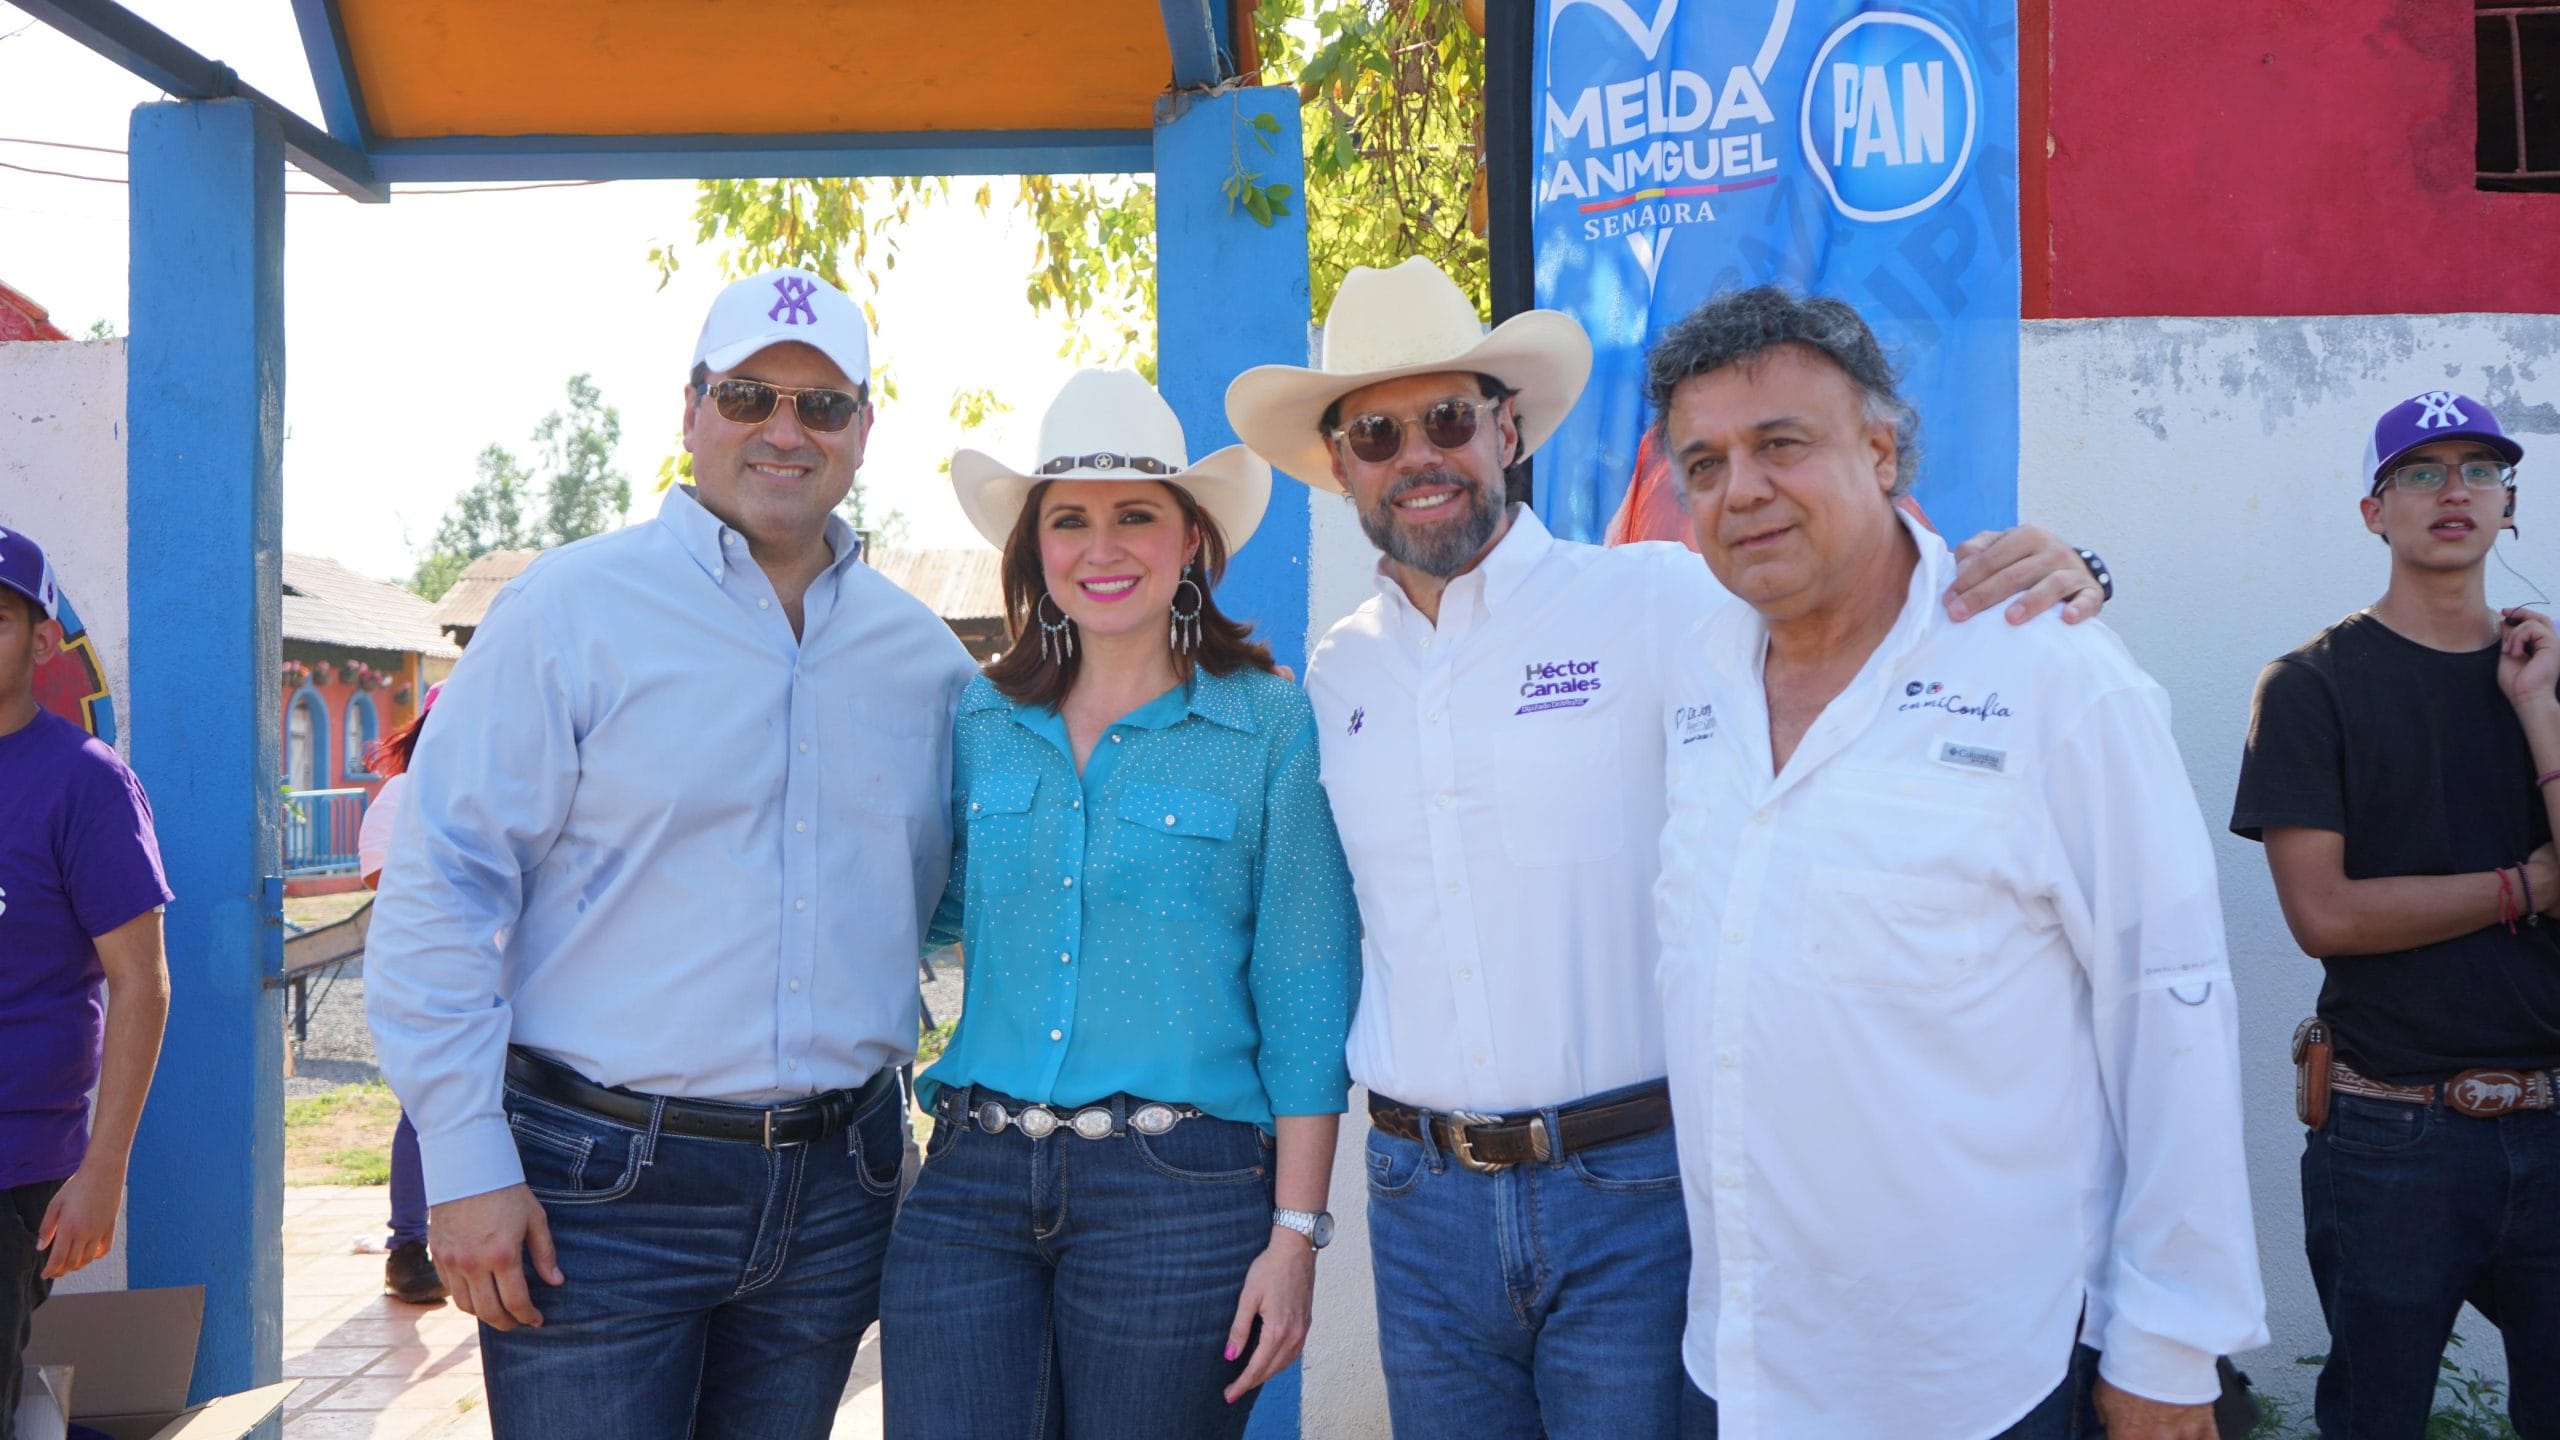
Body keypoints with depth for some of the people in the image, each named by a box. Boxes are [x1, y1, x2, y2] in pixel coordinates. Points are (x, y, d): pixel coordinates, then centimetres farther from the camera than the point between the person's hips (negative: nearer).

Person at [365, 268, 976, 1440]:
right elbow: (439, 890, -8)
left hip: (833, 1195, 5)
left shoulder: (925, 658, 7)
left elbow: (960, 894, 17)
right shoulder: (574, 610, -6)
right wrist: (465, 1165, -11)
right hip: (599, 1187, -4)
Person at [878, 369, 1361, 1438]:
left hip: (1181, 1194, -3)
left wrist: (1296, 1232, -7)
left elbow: (1305, 1003, -4)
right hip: (971, 1186, 3)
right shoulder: (982, 719, 8)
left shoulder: (1271, 727, -3)